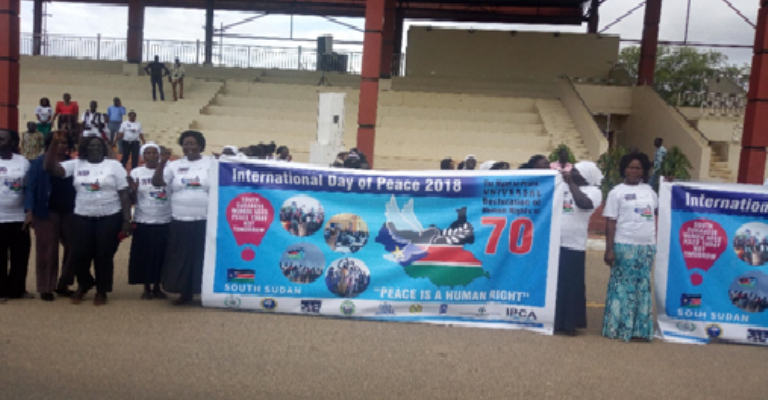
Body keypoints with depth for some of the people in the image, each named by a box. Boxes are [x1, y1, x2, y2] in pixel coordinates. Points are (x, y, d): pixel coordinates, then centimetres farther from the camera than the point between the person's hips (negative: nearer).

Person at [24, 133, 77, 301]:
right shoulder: (39, 163, -2)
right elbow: (30, 188, -5)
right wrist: (30, 211, -14)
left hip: (69, 212, 4)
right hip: (47, 212, -3)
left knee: (73, 248, 6)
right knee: (47, 251, 2)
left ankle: (63, 285, 22)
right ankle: (46, 288, 13)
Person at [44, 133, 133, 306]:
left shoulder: (114, 165, 0)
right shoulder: (76, 165, 7)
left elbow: (124, 195, -2)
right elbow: (50, 168, -5)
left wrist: (127, 220, -7)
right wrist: (55, 142, -14)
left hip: (110, 218, -2)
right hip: (82, 218, 2)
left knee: (104, 256, 3)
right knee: (80, 255, 3)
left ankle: (102, 291, 21)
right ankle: (84, 284, 32)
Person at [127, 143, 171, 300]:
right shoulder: (136, 172, 1)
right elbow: (132, 200, 3)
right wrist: (133, 189, -17)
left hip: (165, 221, 0)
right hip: (143, 222, 0)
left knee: (161, 255, 7)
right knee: (144, 255, 6)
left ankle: (157, 287, 22)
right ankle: (146, 287, 22)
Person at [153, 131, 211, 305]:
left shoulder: (211, 164, 2)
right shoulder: (175, 165, 9)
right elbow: (157, 182, 2)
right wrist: (162, 162, -10)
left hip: (204, 222, -3)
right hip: (180, 222, 3)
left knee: (203, 258, 3)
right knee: (181, 258, 8)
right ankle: (185, 293, 21)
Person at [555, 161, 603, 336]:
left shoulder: (593, 191, -1)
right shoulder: (562, 186, 14)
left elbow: (583, 203, -22)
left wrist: (570, 182, -15)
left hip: (573, 246, -5)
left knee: (571, 285, 2)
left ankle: (569, 323, 12)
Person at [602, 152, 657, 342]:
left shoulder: (649, 190, 12)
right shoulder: (617, 192, -1)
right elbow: (611, 223, -4)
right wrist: (609, 249, -10)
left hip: (647, 246, 5)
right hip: (624, 246, -4)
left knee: (643, 287, 8)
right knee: (623, 287, -2)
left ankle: (640, 328, 16)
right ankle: (618, 328, 4)